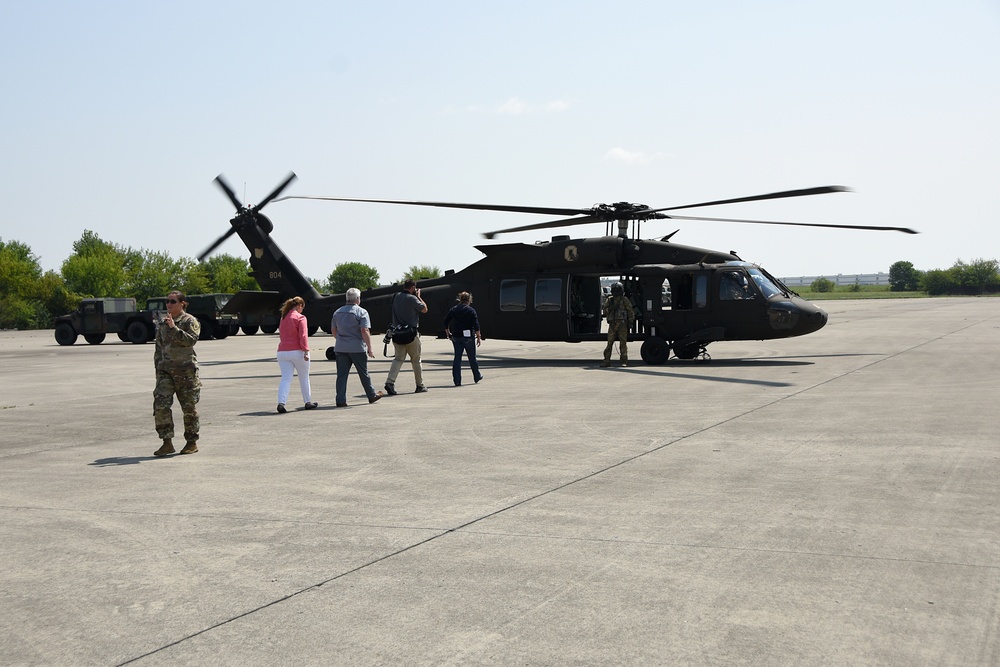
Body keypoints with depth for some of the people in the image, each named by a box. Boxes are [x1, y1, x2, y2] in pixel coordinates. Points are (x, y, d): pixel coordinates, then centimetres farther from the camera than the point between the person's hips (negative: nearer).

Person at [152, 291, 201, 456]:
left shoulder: (190, 321, -1)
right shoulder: (162, 323, 15)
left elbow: (191, 339, -19)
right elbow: (158, 347, 19)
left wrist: (174, 328, -23)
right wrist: (158, 368, 15)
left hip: (186, 370, -4)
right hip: (166, 370, 4)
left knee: (189, 407, 3)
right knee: (160, 405, -10)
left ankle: (192, 442, 16)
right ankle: (167, 442, -4)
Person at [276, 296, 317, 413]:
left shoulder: (283, 318, 14)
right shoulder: (300, 317, -6)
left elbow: (281, 335, 18)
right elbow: (303, 336, -15)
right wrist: (306, 351, -17)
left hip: (282, 352, 5)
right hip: (297, 352, -5)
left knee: (285, 378, -1)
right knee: (304, 378, 11)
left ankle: (281, 402, -18)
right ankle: (308, 402, 22)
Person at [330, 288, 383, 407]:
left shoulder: (338, 312, 9)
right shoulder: (361, 312, -9)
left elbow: (333, 330, 15)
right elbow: (364, 331, -16)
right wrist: (370, 347, -13)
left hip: (341, 348, 4)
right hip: (357, 348, -4)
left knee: (341, 375, 4)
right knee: (364, 373, 10)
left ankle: (341, 400, -1)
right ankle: (372, 396, 23)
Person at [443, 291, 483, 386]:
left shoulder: (453, 309, 6)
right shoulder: (471, 310, -6)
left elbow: (446, 321, 6)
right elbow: (476, 325, -11)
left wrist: (448, 333, 18)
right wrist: (479, 337, -6)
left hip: (456, 337, 3)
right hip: (468, 337, -3)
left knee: (457, 358, 5)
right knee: (472, 358, 11)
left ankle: (457, 381, 1)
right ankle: (477, 377, 26)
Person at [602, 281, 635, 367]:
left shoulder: (624, 300, 3)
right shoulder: (609, 300, 13)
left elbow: (631, 311, 4)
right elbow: (605, 311, 10)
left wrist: (630, 322, -1)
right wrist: (611, 308, -9)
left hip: (622, 324, -3)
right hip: (612, 324, 3)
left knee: (623, 343, -4)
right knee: (609, 342, 1)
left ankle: (624, 362, 0)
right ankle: (607, 361, 4)